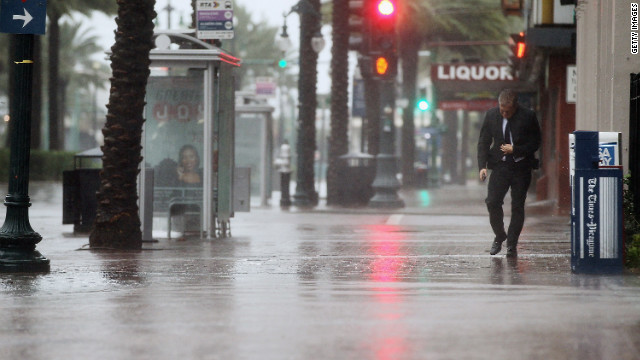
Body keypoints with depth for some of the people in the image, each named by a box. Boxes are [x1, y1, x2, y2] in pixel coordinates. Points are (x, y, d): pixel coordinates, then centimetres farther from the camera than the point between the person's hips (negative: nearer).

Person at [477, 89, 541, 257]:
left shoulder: (528, 117, -8)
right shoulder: (491, 115, -1)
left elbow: (535, 143, -2)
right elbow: (483, 141, 5)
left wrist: (515, 150, -15)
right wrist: (482, 166, -6)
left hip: (521, 167, -2)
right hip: (500, 166, 2)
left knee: (517, 206, 0)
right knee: (492, 202, -8)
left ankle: (512, 244, 9)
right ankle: (499, 237, 15)